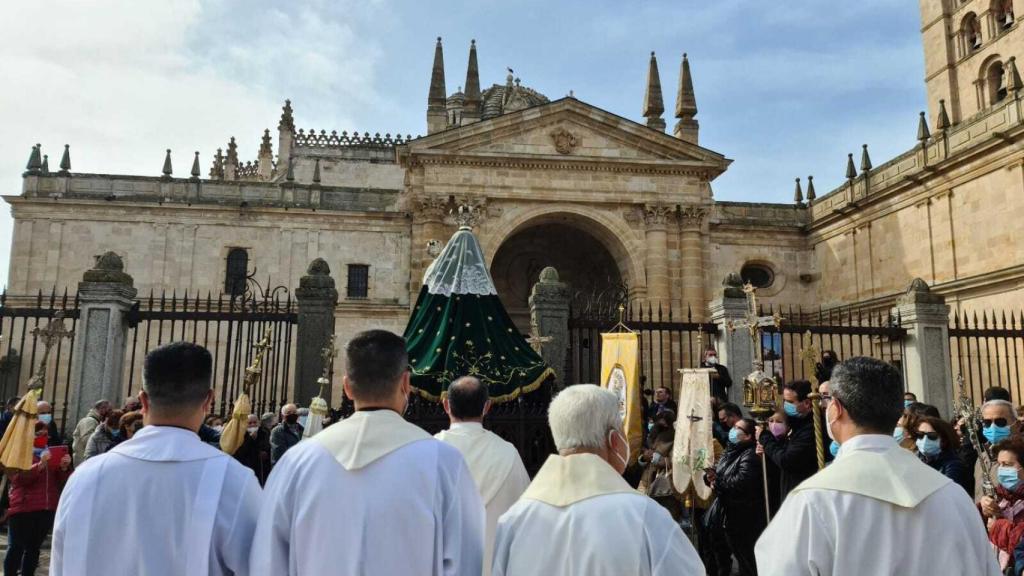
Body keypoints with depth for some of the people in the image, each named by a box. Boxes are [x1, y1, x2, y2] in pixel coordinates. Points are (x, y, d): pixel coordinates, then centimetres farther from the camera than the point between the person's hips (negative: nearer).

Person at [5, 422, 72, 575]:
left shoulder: (51, 453, 16)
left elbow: (63, 481, 12)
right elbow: (18, 478, -13)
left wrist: (64, 468, -8)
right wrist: (40, 465, -25)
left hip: (47, 509, 5)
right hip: (23, 509, -5)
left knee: (34, 548, 10)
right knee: (16, 548, 0)